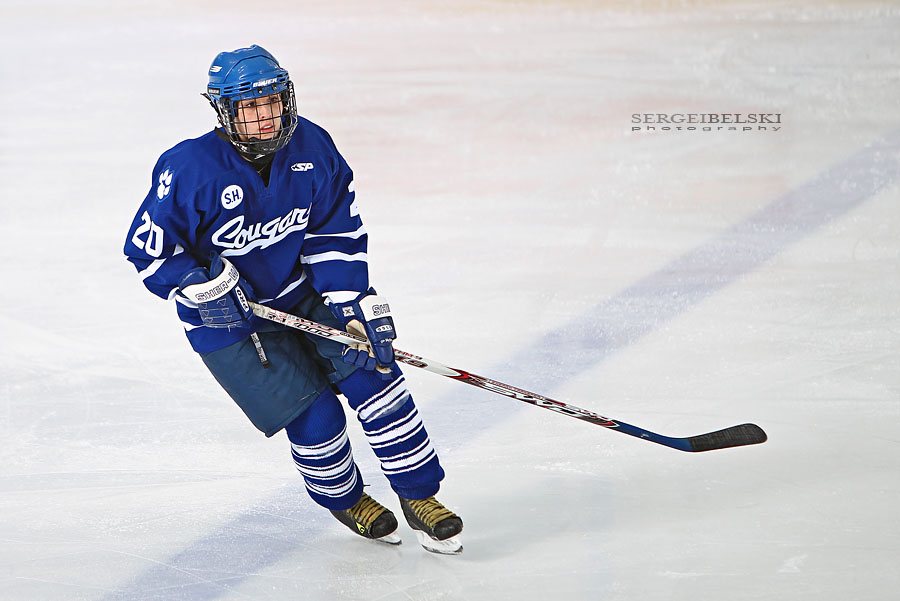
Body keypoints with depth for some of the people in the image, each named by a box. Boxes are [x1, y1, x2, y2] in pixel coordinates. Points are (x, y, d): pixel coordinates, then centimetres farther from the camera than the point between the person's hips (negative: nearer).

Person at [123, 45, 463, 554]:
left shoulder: (311, 147, -11)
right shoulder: (191, 170, -23)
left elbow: (338, 232, -4)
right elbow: (147, 247, -14)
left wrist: (358, 303, -12)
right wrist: (203, 287, -24)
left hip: (303, 292, 4)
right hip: (228, 320, -4)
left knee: (371, 369, -12)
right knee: (313, 414, -10)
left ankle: (419, 494, 3)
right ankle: (343, 498, 21)